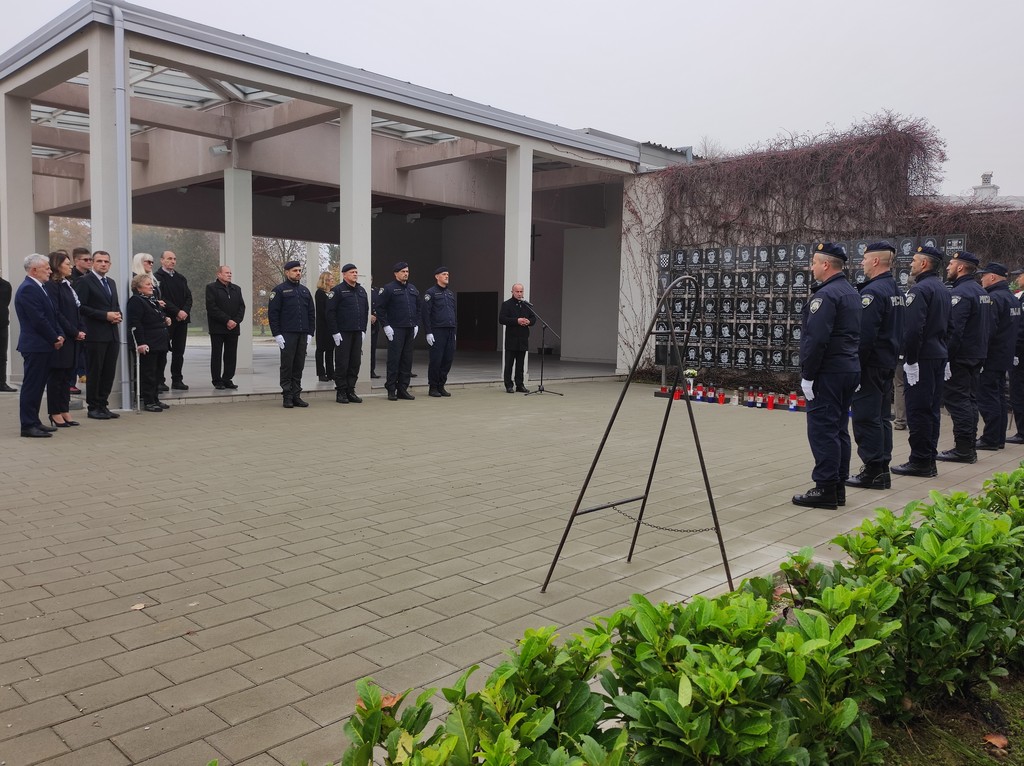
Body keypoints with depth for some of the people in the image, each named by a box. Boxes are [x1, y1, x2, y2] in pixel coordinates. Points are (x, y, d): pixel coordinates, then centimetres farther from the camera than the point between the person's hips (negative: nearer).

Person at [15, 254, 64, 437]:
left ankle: (34, 422, 21)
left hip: (43, 346, 10)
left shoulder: (39, 288, 16)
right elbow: (39, 320, -20)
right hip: (35, 346, -10)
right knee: (31, 386, -5)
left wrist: (59, 335, 3)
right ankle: (28, 426, 0)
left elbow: (52, 315, 16)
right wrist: (55, 339, -11)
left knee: (38, 385, 13)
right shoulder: (28, 289, -15)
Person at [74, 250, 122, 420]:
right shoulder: (84, 282, -5)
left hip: (112, 334, 7)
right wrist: (105, 315, -17)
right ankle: (94, 407, 8)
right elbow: (81, 307, -13)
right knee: (94, 372, 0)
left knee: (109, 372, 9)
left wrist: (118, 315, 3)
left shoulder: (111, 283, 18)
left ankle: (103, 405, 17)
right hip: (95, 335, -7)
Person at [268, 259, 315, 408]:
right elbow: (273, 313, -5)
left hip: (303, 335, 5)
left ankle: (296, 395, 12)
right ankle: (287, 396, 4)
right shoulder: (280, 290, 0)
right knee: (287, 366, -1)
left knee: (299, 366, 7)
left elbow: (311, 313, 16)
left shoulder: (305, 290, 16)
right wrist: (277, 334, -11)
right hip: (287, 334, -5)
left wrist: (310, 333, 7)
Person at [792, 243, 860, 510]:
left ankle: (825, 489, -4)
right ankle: (838, 488, 19)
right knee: (838, 428, 13)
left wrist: (807, 375, -17)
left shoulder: (825, 295, -15)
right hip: (850, 368, 10)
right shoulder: (852, 293, 16)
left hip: (828, 372, -10)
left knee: (822, 430, -6)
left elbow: (816, 340, -22)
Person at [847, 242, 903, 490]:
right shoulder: (895, 290, 14)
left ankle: (873, 471, -1)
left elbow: (864, 334, -22)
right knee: (881, 416, 14)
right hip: (888, 363, 10)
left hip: (871, 365, -10)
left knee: (866, 417, -4)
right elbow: (898, 330, 18)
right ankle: (882, 470, 20)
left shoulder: (872, 292, -17)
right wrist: (891, 356, 21)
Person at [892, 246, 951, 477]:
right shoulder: (942, 289, 16)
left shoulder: (920, 289, -14)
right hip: (939, 355, 9)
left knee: (917, 410, -5)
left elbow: (913, 329, -22)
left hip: (921, 358, -9)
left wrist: (910, 360, -18)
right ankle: (929, 460, 18)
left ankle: (919, 461, -1)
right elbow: (946, 326, 19)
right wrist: (941, 350, 19)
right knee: (931, 408, 12)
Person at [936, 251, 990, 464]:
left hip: (959, 357, -10)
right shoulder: (982, 292, 15)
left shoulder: (960, 293, -16)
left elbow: (954, 329, -23)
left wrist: (946, 358, -22)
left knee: (956, 400, -6)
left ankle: (963, 449, -4)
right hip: (976, 356, 10)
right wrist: (981, 352, 20)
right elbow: (989, 325, 19)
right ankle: (969, 447, 19)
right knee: (969, 400, 13)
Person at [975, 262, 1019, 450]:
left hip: (991, 358, -10)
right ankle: (999, 438, 19)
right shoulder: (1013, 299, 15)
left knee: (988, 399, -5)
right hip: (1005, 357, 10)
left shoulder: (993, 298, -17)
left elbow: (987, 330, -23)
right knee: (999, 397, 14)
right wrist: (1012, 353, 22)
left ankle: (990, 439, -2)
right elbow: (1017, 328, 20)